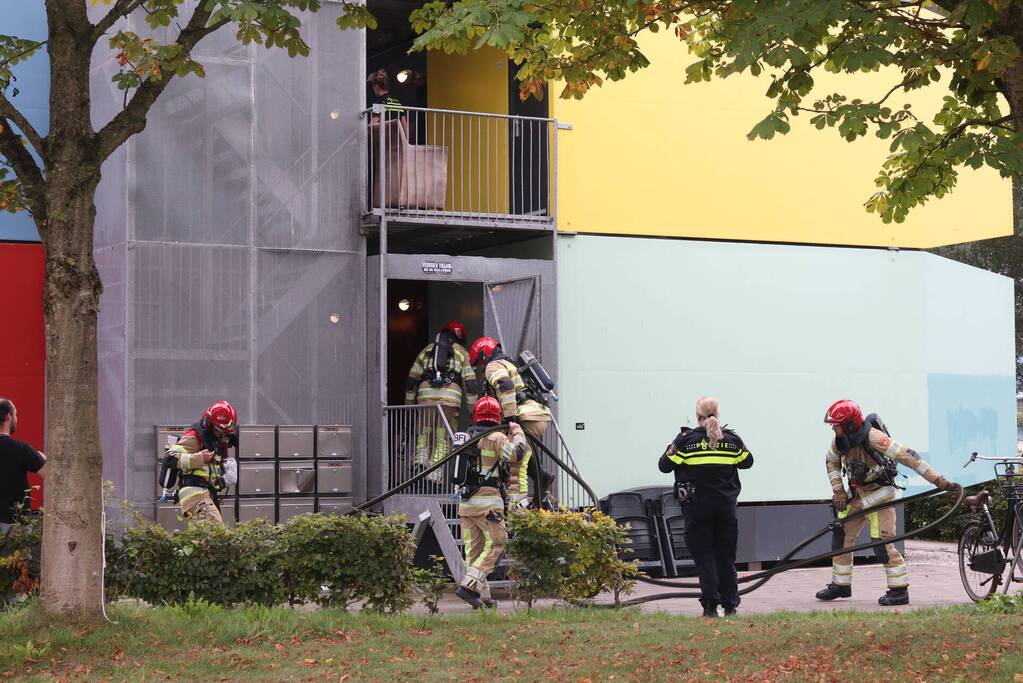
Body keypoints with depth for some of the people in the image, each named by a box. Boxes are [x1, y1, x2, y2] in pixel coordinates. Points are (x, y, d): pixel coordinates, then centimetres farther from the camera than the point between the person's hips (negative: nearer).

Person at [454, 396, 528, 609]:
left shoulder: (467, 437, 14)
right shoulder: (496, 437, -6)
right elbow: (515, 455, -19)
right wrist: (517, 433, -2)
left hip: (465, 501, 7)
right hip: (487, 501, -7)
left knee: (473, 548, 9)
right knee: (495, 544, -1)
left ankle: (483, 595, 9)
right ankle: (469, 585, -15)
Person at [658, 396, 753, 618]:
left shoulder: (686, 440, -8)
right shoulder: (731, 439, 1)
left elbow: (664, 465, -6)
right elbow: (747, 461, 14)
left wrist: (673, 447, 12)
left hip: (697, 506, -3)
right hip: (725, 505, 3)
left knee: (704, 557, 2)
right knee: (726, 557, 12)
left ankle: (710, 605, -8)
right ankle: (730, 604, 15)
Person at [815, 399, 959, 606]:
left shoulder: (873, 437, -28)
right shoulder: (840, 440, -6)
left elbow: (908, 457, -29)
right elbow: (832, 462, 15)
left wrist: (939, 481, -31)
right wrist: (838, 490, 4)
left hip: (880, 496, -7)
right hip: (858, 496, 7)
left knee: (884, 543, -13)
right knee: (841, 537, 8)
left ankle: (900, 590, -5)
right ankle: (841, 585, 21)